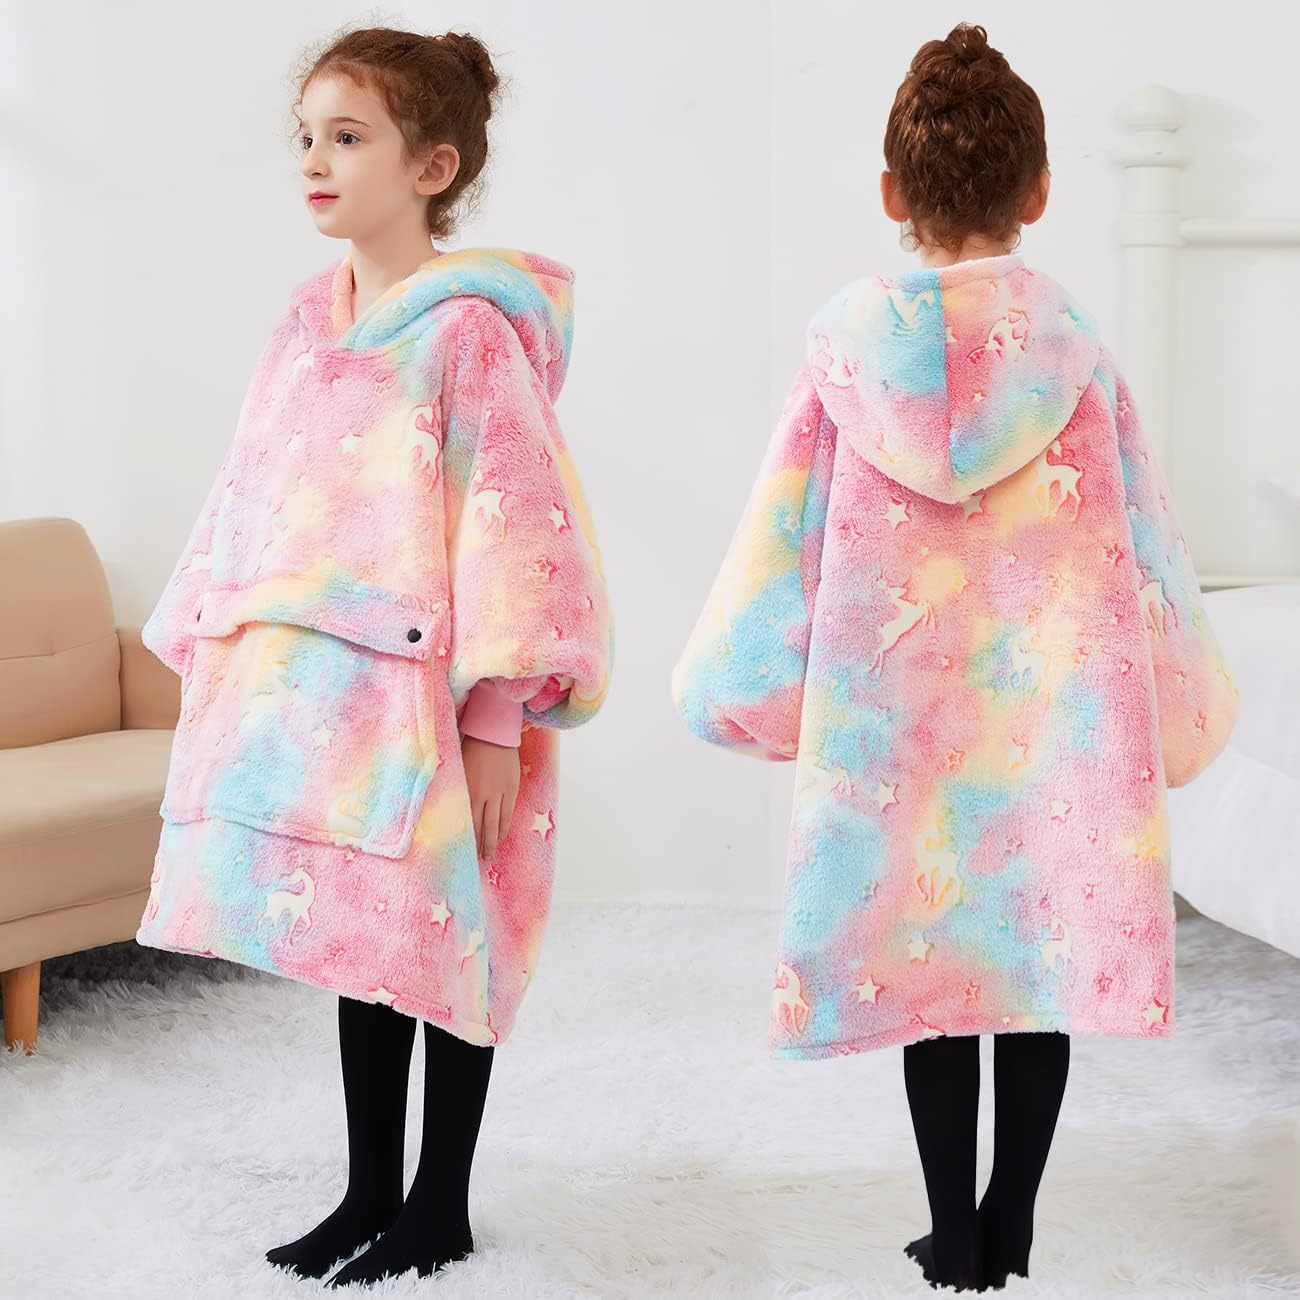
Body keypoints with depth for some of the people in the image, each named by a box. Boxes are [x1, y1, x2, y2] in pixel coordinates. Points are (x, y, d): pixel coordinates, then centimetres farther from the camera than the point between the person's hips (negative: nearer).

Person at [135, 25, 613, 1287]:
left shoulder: (470, 329, -12)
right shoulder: (309, 316, 9)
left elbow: (513, 521, -15)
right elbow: (252, 498, 14)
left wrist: (498, 718, -16)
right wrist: (211, 651, 13)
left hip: (426, 687, -7)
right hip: (313, 684, 7)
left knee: (444, 941, 4)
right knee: (357, 941, 14)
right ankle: (369, 1191, 27)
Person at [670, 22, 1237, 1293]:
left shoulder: (846, 343, -5)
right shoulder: (1071, 345, -4)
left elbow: (784, 533, 0)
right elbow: (1139, 533, 1)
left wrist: (750, 689, 13)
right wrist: (1174, 707, 13)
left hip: (898, 706, 0)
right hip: (1054, 705, 0)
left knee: (927, 953, 9)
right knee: (1041, 952, 10)